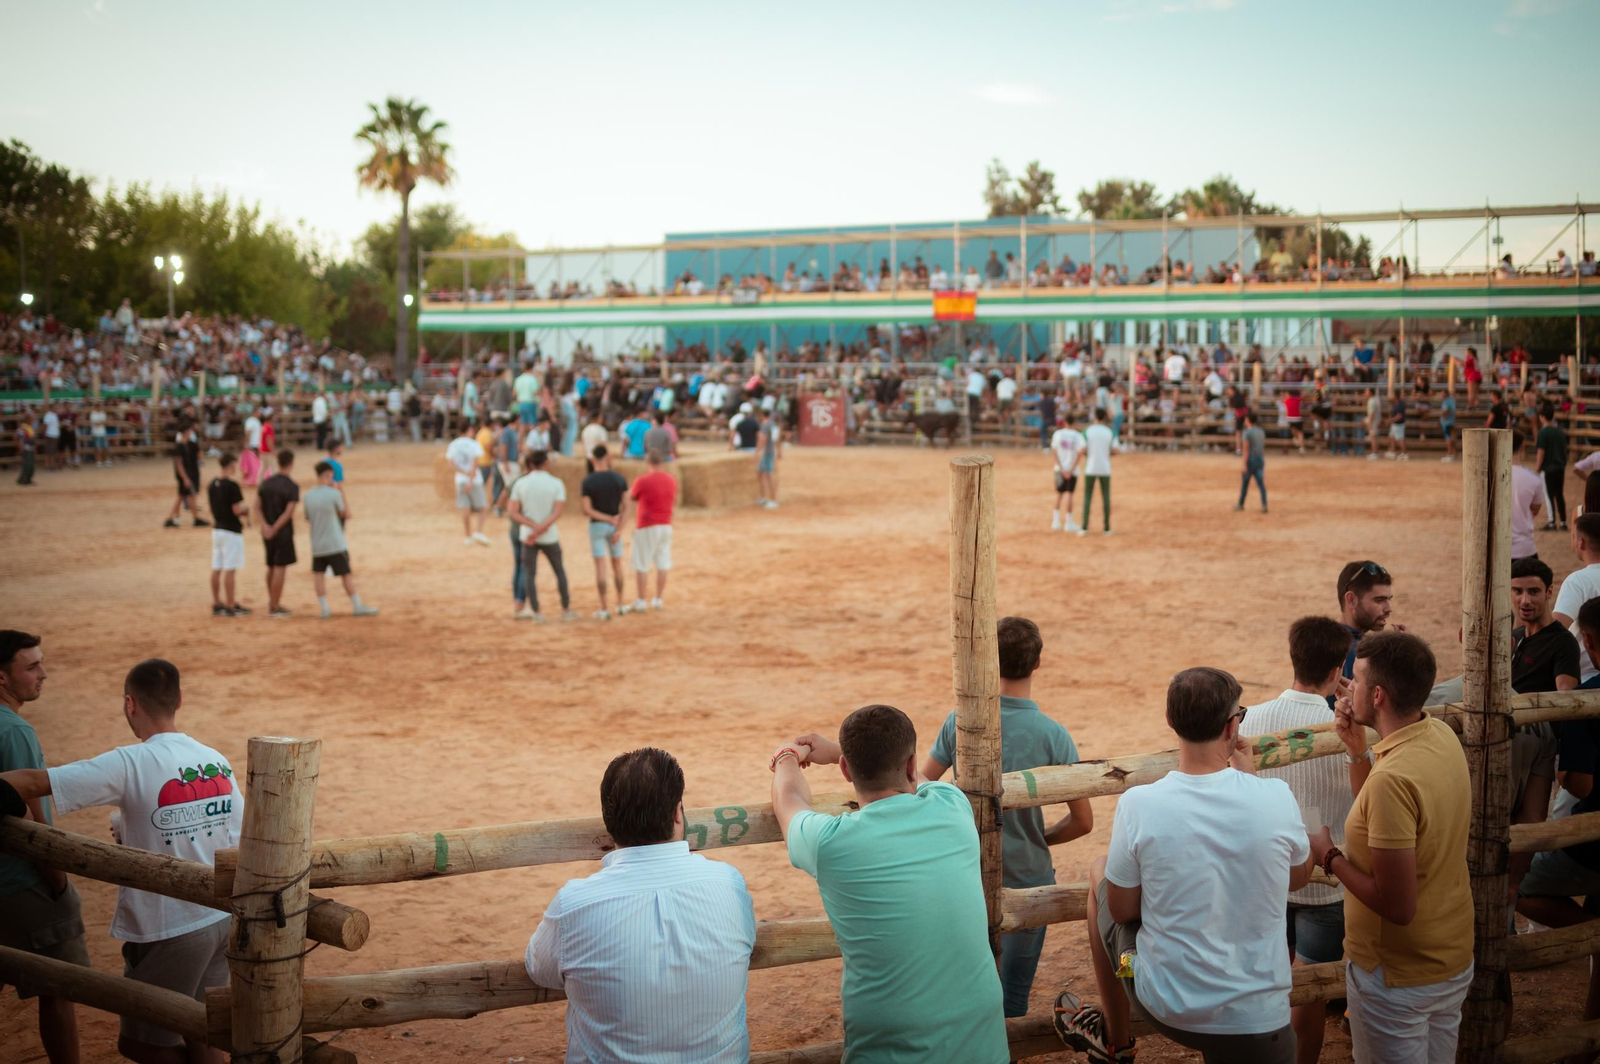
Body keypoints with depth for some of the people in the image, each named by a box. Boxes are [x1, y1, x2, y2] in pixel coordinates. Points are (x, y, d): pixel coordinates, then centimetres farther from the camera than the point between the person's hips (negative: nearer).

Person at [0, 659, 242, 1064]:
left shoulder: (130, 765, -18)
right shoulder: (218, 762, 1)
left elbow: (34, 782, -22)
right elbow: (240, 845, 6)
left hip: (169, 932, -6)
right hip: (223, 920, 6)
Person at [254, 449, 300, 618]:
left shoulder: (266, 483, 5)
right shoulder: (292, 487, -12)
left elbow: (258, 506, -2)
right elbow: (289, 513, -19)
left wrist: (264, 525, -12)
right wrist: (275, 529, -16)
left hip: (268, 532, 6)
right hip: (283, 532, -6)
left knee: (271, 568, 17)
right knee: (280, 569, -1)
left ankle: (272, 602, 27)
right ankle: (274, 608, 1)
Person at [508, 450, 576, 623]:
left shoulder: (520, 483, -3)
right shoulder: (556, 483, -6)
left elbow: (514, 513, -9)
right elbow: (557, 513, -16)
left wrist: (533, 526, -15)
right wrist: (540, 529, -18)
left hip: (527, 536, 0)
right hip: (550, 537, 0)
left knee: (529, 574, 8)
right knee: (560, 571, 15)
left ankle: (536, 613, 4)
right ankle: (566, 610, 19)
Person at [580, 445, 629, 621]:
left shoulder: (587, 481, -11)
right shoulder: (620, 479, -4)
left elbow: (587, 511, -15)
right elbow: (625, 507, -8)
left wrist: (609, 519, -8)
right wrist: (619, 530, -11)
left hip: (596, 526, -2)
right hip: (616, 527, 2)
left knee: (600, 566, -1)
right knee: (617, 564, 17)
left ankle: (605, 609, -3)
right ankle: (620, 603, 23)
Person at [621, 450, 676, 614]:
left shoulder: (642, 480, -14)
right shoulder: (671, 480, 4)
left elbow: (631, 497, 1)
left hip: (646, 528, -6)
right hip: (666, 525, 6)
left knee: (642, 565, 1)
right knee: (663, 564, 10)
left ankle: (640, 602, 2)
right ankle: (658, 599, 16)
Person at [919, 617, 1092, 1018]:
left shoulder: (959, 722, -10)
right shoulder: (1053, 736, -16)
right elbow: (1082, 821, -11)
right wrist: (1041, 838, 8)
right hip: (1027, 877, -2)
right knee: (1014, 996, 12)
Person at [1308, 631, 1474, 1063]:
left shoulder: (1392, 779, -32)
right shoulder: (1443, 736, -5)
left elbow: (1397, 906, -29)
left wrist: (1329, 857, -16)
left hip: (1398, 977, -8)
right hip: (1454, 960, 8)